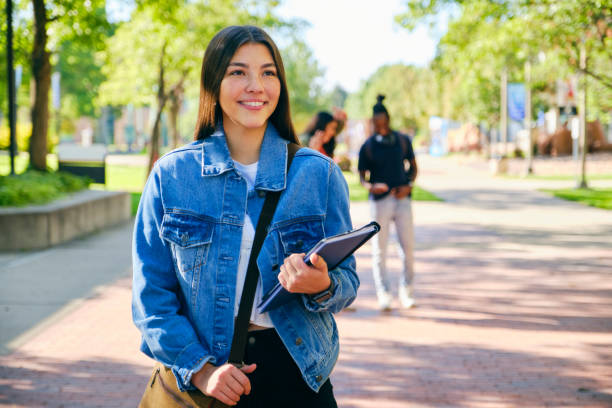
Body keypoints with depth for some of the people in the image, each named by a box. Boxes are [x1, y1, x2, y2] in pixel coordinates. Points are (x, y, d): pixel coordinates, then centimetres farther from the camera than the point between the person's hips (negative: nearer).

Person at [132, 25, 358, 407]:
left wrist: (322, 287, -21)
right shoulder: (171, 175, -3)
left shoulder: (320, 174, -1)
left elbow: (347, 281, 2)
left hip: (295, 374, 1)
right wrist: (200, 369, -13)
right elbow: (152, 293, -2)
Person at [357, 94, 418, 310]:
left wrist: (408, 185, -5)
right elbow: (362, 175, 3)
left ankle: (406, 289, 14)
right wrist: (370, 186, -20)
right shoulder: (368, 146, 1)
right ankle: (383, 293, 6)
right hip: (380, 201, -2)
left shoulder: (403, 141, 8)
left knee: (408, 246, 1)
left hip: (402, 198, 2)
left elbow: (413, 166, 14)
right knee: (379, 248, -1)